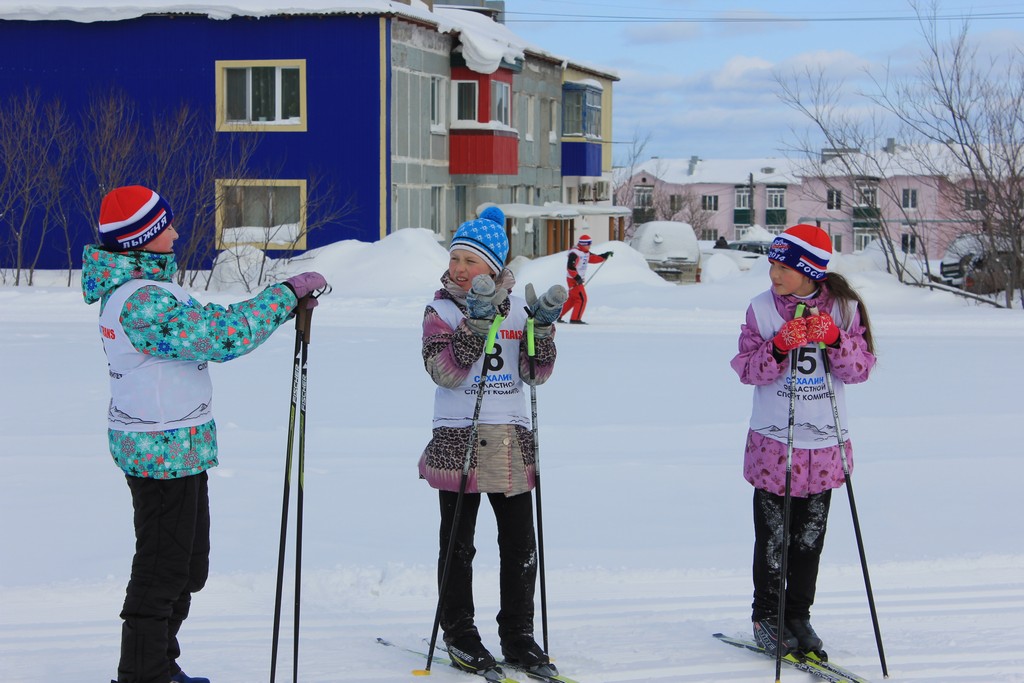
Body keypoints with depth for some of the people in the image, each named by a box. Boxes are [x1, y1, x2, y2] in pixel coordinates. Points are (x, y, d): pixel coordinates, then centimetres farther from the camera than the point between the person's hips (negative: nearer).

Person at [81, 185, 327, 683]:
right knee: (164, 567, -1)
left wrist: (288, 304, 5)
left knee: (188, 566, 20)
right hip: (164, 453, -11)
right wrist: (286, 293, -16)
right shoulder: (141, 302, -24)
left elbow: (208, 322, 14)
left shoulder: (140, 287, 11)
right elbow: (223, 336, -26)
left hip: (179, 446, 11)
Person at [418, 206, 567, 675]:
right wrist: (476, 320, -24)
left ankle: (517, 636, 18)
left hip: (512, 441, 3)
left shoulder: (518, 309, 7)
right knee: (458, 544, 3)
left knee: (520, 545, 6)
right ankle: (459, 635, 16)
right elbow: (444, 371, -17)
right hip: (458, 442, -3)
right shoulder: (441, 310, -2)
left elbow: (536, 374, 1)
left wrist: (543, 325, -13)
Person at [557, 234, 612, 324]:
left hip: (579, 279, 10)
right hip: (573, 280, -10)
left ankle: (558, 316, 22)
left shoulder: (585, 253, 11)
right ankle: (575, 319, -6)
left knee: (572, 299, 15)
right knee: (582, 299, -10)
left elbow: (594, 258, 17)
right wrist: (577, 278, -28)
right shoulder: (574, 253, -18)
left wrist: (606, 255, 7)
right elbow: (570, 267, -24)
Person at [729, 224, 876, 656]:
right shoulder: (762, 308, -3)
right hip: (773, 443, -1)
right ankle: (766, 615, 17)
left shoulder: (845, 308, -1)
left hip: (825, 444, 1)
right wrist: (779, 347, -23)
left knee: (810, 537, 8)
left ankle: (798, 614, 21)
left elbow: (861, 369, -4)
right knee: (772, 536, 2)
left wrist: (835, 339, -21)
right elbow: (747, 369, -6)